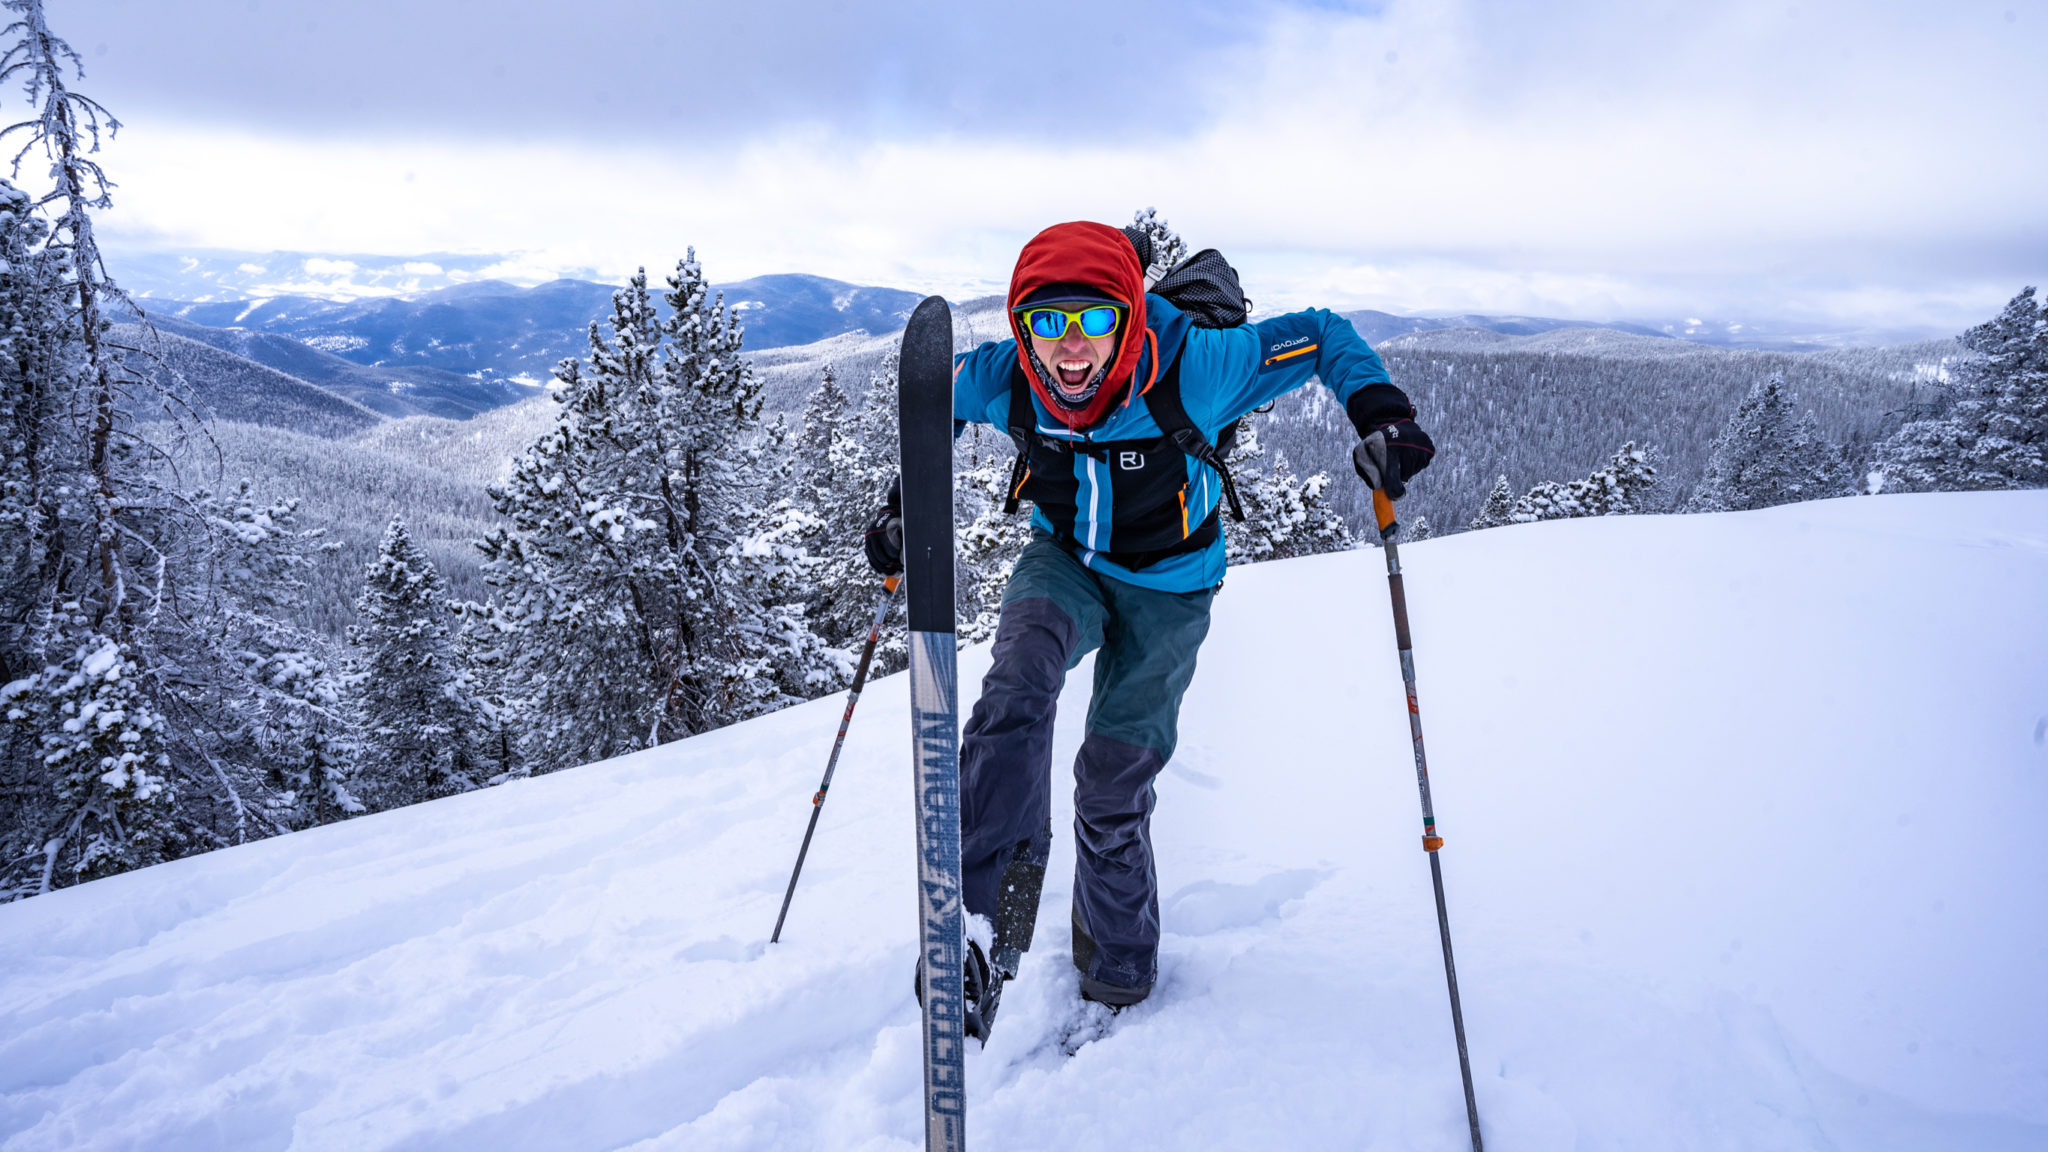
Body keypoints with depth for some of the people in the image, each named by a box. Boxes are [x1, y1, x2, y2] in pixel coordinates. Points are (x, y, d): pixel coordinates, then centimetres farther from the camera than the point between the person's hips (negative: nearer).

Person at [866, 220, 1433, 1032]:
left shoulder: (1194, 370, -32)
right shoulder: (1000, 379, -23)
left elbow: (1322, 335, -18)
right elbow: (939, 398, 2)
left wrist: (1379, 412, -32)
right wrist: (905, 501, -2)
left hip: (1166, 586, -2)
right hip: (1064, 560, 2)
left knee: (1113, 780, 2)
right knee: (1021, 669, -33)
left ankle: (1118, 967, 28)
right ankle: (988, 897, -33)